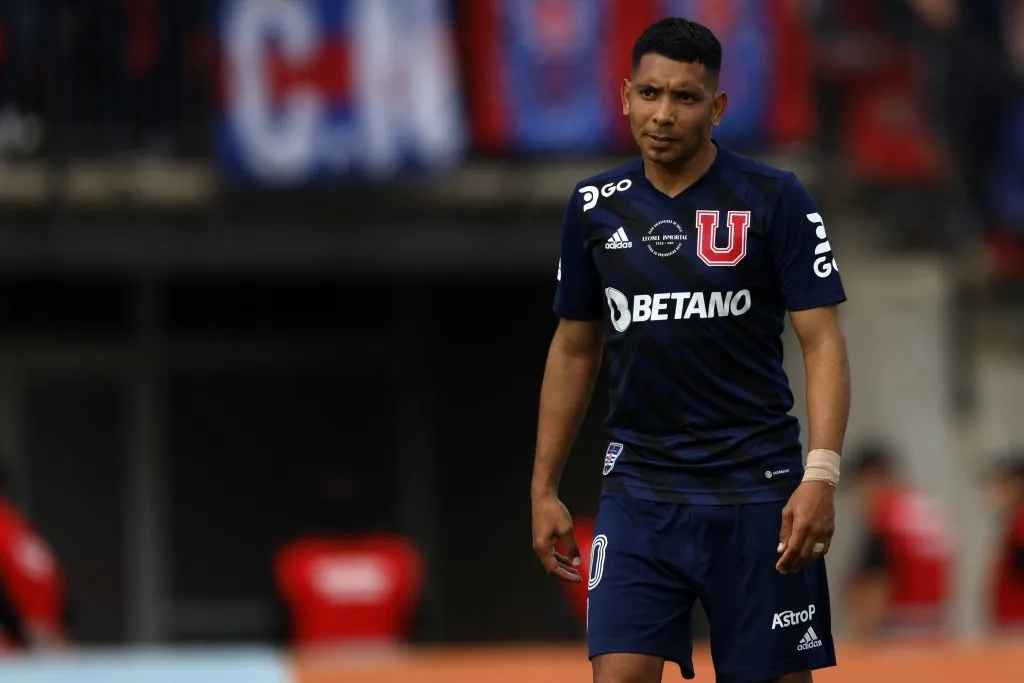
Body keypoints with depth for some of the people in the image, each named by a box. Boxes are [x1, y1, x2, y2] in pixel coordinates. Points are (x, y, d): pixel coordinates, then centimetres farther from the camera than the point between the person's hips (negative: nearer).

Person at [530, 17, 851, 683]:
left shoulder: (776, 200, -5)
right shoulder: (596, 207, 6)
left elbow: (823, 342, -8)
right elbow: (574, 349, 16)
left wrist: (821, 475, -20)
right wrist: (544, 488, 13)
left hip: (756, 490, -3)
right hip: (638, 492, 3)